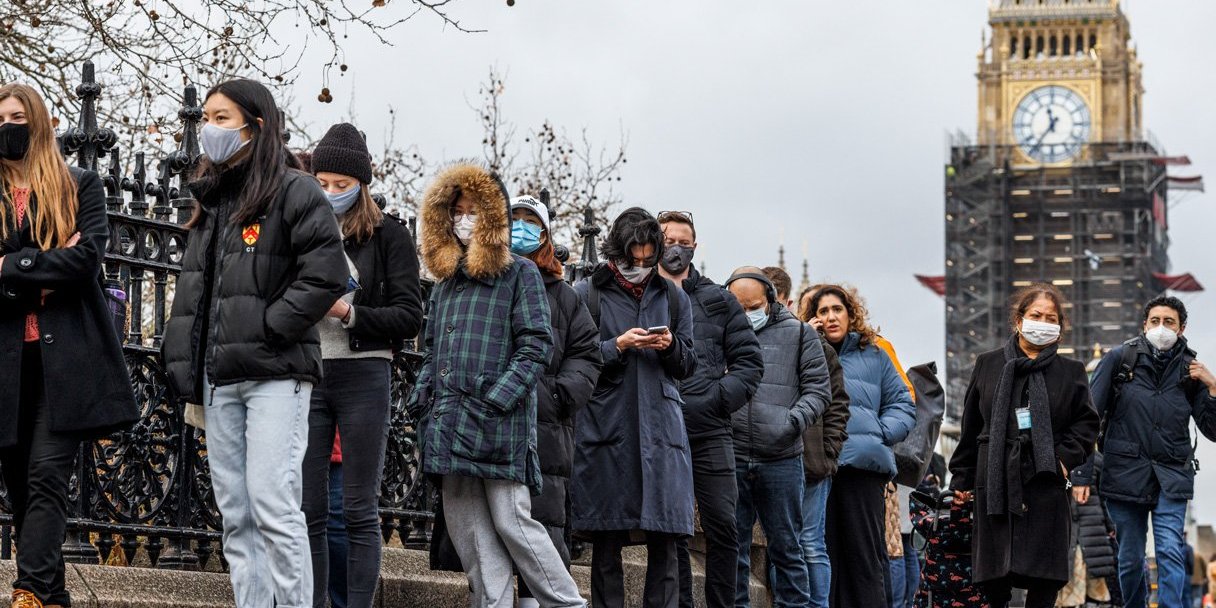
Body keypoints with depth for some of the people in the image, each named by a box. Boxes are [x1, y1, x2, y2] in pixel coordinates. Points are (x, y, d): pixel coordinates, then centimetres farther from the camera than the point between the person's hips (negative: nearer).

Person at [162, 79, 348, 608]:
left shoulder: (295, 192, -3)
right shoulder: (212, 200, 20)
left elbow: (325, 275, -13)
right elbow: (191, 289, 21)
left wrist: (268, 327, -15)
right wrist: (182, 365, 10)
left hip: (276, 375, -8)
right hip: (219, 378, 8)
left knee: (273, 505, -13)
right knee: (235, 515, 5)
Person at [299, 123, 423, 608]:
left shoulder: (388, 235, 2)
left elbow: (409, 317, -3)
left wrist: (348, 313, -15)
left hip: (362, 373, -3)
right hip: (307, 372, 3)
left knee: (359, 509, 0)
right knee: (308, 509, 3)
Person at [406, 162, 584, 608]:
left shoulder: (520, 274, 2)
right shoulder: (446, 282, 21)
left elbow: (536, 345, -7)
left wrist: (495, 400, -15)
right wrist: (422, 401, 8)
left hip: (498, 423, -6)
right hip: (450, 427, 6)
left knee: (511, 521, -9)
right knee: (467, 528, 2)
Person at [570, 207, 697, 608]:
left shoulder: (673, 297, 15)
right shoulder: (587, 294, 6)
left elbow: (688, 367, 17)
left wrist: (671, 346, -4)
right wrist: (618, 346, -11)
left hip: (661, 428, 2)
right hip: (605, 428, -2)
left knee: (664, 541, -3)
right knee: (606, 542, -1)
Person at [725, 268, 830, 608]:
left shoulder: (798, 334, 9)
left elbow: (818, 389, 6)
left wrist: (794, 421, -10)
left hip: (782, 460, -1)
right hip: (730, 459, 1)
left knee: (786, 548, 6)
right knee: (733, 547, 5)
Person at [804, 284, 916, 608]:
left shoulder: (874, 355, 16)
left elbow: (903, 405, 16)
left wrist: (881, 432, -2)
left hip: (862, 462, 0)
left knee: (864, 552, -4)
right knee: (821, 552, -2)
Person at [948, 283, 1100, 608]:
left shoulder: (1071, 371, 9)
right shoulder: (988, 364, 11)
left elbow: (1086, 423, 9)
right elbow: (971, 426, 13)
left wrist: (1066, 456, -8)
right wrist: (962, 478, 11)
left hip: (1046, 482, 0)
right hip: (995, 481, 1)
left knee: (1045, 577, -2)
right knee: (993, 575, 1)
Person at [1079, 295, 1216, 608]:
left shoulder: (1190, 370, 5)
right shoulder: (1119, 358, 1)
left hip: (1172, 476, 0)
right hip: (1126, 473, 0)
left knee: (1170, 553, -13)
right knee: (1130, 559, 7)